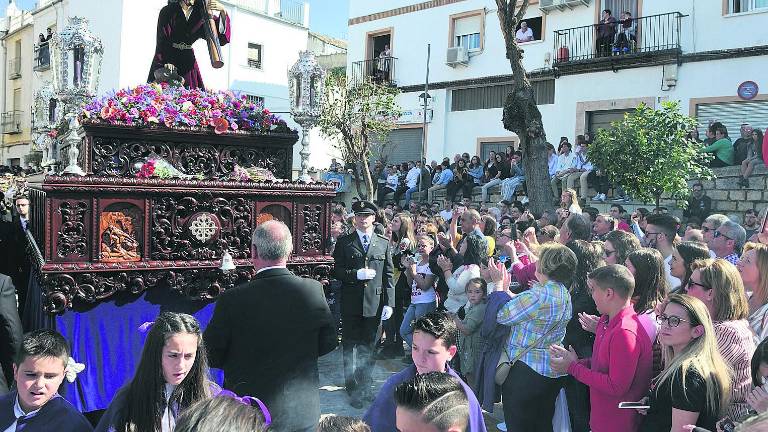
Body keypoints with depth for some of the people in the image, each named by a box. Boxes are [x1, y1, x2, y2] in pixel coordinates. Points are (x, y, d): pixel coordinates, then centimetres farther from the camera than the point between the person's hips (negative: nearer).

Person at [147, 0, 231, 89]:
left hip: (187, 60, 2)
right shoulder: (167, 11, -2)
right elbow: (162, 38, -8)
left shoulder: (200, 14, 5)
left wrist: (222, 11, -25)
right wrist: (166, 61, -22)